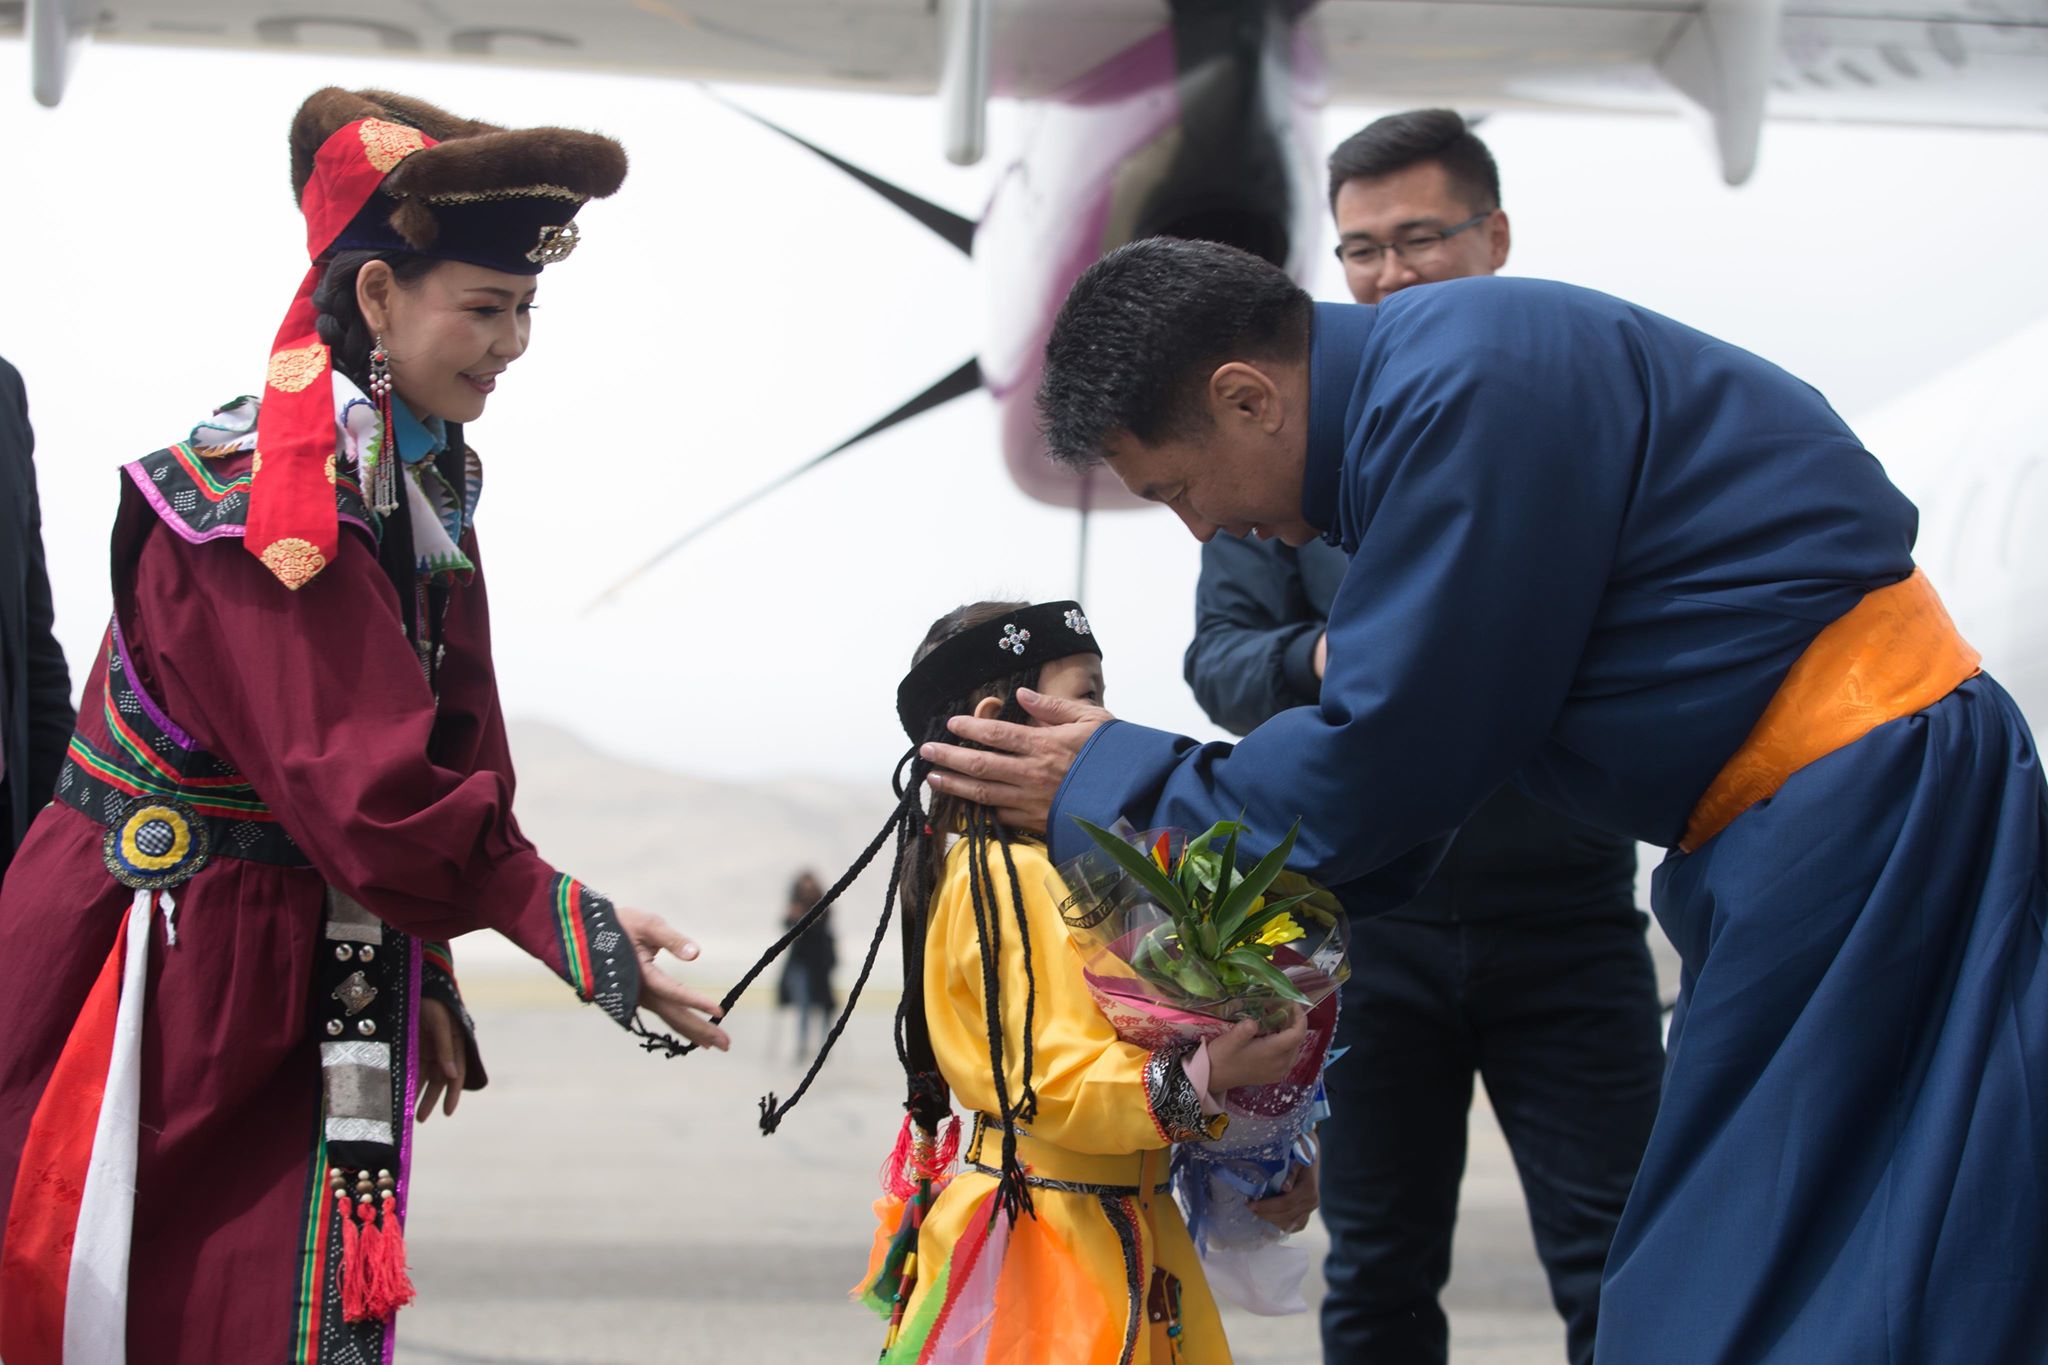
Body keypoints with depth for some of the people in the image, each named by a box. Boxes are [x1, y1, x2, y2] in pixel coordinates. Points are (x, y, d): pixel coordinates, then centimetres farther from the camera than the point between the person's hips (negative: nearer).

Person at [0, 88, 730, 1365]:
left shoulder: (420, 484, 9)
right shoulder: (260, 492, -19)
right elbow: (361, 784, -25)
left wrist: (426, 982, 7)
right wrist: (575, 927, -24)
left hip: (323, 990, 8)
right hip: (177, 966, -8)